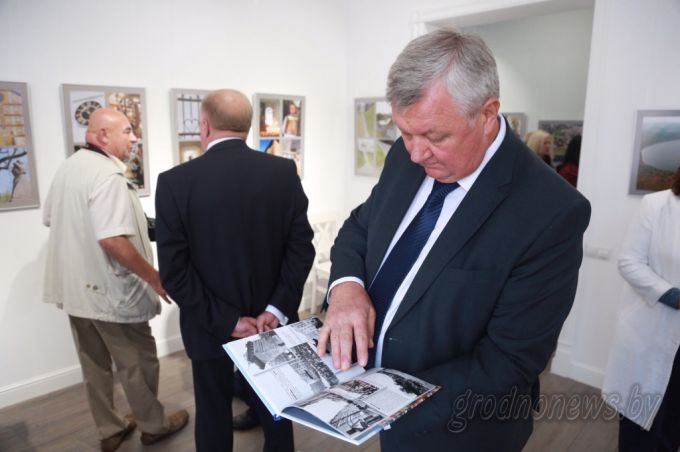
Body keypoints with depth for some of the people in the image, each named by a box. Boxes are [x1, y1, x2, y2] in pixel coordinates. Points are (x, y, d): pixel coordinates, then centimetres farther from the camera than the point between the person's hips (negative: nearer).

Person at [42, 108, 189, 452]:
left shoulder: (68, 167, 7)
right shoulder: (107, 173, -23)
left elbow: (51, 219, 19)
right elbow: (112, 240, -31)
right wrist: (154, 277, -23)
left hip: (75, 288, 9)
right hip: (109, 291, -9)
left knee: (95, 365, 19)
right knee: (137, 363, 10)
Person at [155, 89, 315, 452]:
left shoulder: (174, 181, -14)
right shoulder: (284, 171, -8)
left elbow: (174, 270, -16)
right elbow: (301, 247, -10)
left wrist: (224, 321, -14)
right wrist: (277, 309, -11)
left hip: (209, 326, -1)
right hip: (271, 320, 2)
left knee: (213, 412, 21)